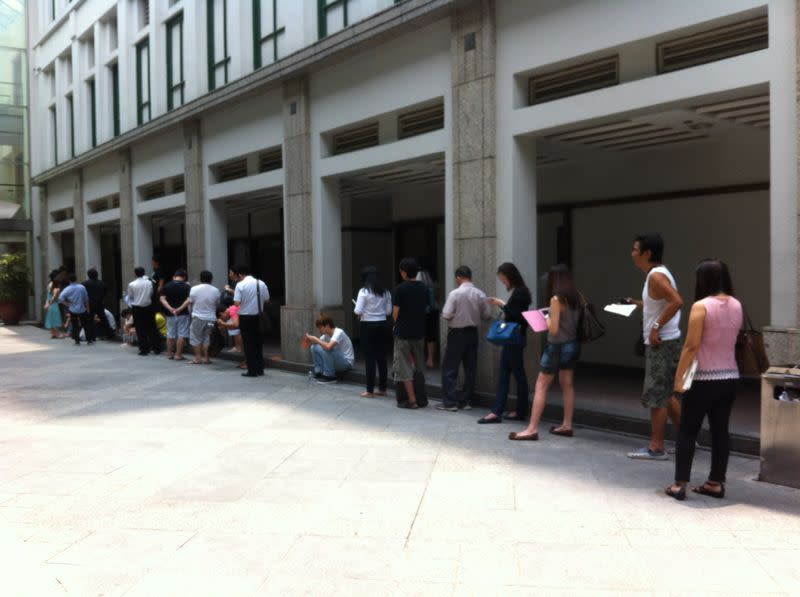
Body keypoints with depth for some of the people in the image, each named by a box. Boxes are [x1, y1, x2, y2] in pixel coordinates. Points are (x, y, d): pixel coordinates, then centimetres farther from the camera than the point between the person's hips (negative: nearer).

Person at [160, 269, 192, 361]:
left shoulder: (166, 286, 4)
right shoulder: (187, 287, -5)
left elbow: (162, 299, -5)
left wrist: (170, 309, -12)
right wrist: (180, 309, -17)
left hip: (170, 314, 3)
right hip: (183, 314, -3)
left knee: (170, 335, 13)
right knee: (182, 335, 1)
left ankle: (169, 354, 19)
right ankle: (178, 354, -1)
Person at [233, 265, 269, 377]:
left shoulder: (240, 285, -12)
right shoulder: (261, 283, 1)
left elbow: (237, 303, -17)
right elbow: (266, 299, 5)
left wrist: (244, 301, 4)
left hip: (245, 317, -4)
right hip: (257, 316, 4)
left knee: (248, 343, 3)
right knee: (258, 342, 15)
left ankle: (252, 371, 3)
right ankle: (260, 369, 20)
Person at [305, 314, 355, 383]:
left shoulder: (339, 332, -23)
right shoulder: (326, 334, 2)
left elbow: (328, 346, -38)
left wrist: (315, 339, -26)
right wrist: (310, 341, -15)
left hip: (347, 363, -8)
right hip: (336, 361, 8)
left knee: (326, 349, -32)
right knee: (314, 347, -4)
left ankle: (329, 376, -19)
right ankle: (319, 372, 0)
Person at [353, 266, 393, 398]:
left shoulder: (364, 291, -11)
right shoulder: (385, 291, 4)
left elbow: (358, 311, -15)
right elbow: (389, 311, 6)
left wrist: (358, 314, 6)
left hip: (368, 325, -4)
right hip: (382, 325, 4)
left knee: (370, 358, 1)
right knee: (381, 357, 11)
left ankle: (370, 390, 4)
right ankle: (382, 388, 18)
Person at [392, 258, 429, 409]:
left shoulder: (401, 289, -12)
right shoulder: (423, 288, 4)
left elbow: (395, 313, -9)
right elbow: (425, 309, 9)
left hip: (403, 333, -5)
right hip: (419, 332, 5)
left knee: (404, 367, 1)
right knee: (419, 366, 16)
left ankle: (412, 400, -2)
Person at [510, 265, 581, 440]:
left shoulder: (556, 299, -18)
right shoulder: (576, 296, 3)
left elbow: (553, 329, -19)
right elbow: (578, 320, 11)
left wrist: (547, 319, 0)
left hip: (558, 346, -8)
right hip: (573, 344, 8)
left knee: (541, 386, -3)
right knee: (567, 385, 15)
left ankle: (532, 428, -4)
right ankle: (567, 425, 20)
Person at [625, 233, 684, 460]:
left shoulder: (656, 276, -17)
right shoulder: (659, 274, 14)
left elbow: (677, 301, -29)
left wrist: (656, 327, -25)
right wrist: (639, 303, 16)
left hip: (662, 343, -10)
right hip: (660, 343, 10)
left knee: (656, 396, -3)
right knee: (664, 394, 17)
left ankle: (656, 448, 4)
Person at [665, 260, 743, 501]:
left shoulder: (701, 306, -15)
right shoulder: (736, 306, 5)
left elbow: (691, 346, -17)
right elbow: (733, 339, 12)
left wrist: (678, 378, -11)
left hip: (704, 379, -6)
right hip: (730, 377, 6)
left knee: (687, 431, 3)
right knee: (720, 430, 11)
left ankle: (679, 485, 4)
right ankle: (716, 483, 16)